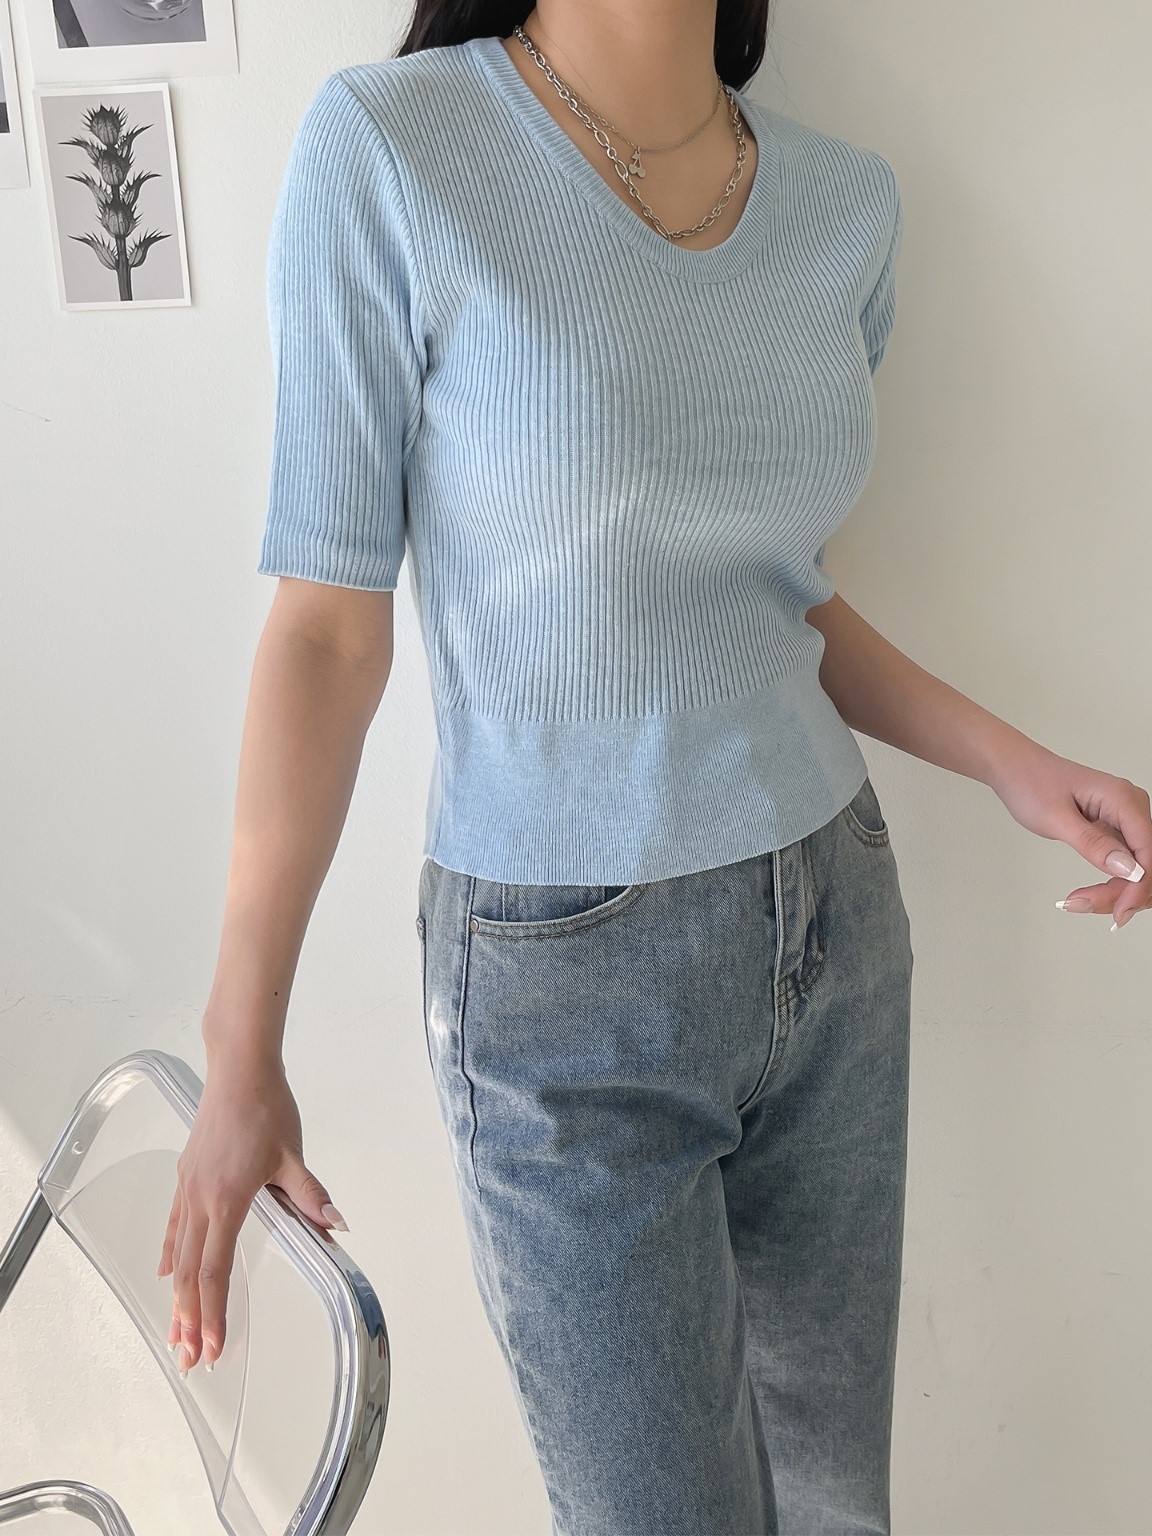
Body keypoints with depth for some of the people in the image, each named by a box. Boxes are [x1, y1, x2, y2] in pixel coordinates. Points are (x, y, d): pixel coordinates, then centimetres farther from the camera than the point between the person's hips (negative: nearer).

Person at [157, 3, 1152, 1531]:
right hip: (562, 988, -4)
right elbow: (330, 623, -11)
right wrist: (241, 1049, -9)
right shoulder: (385, 148, -13)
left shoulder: (848, 201, 2)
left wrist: (1007, 759, -2)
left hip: (829, 922, 5)